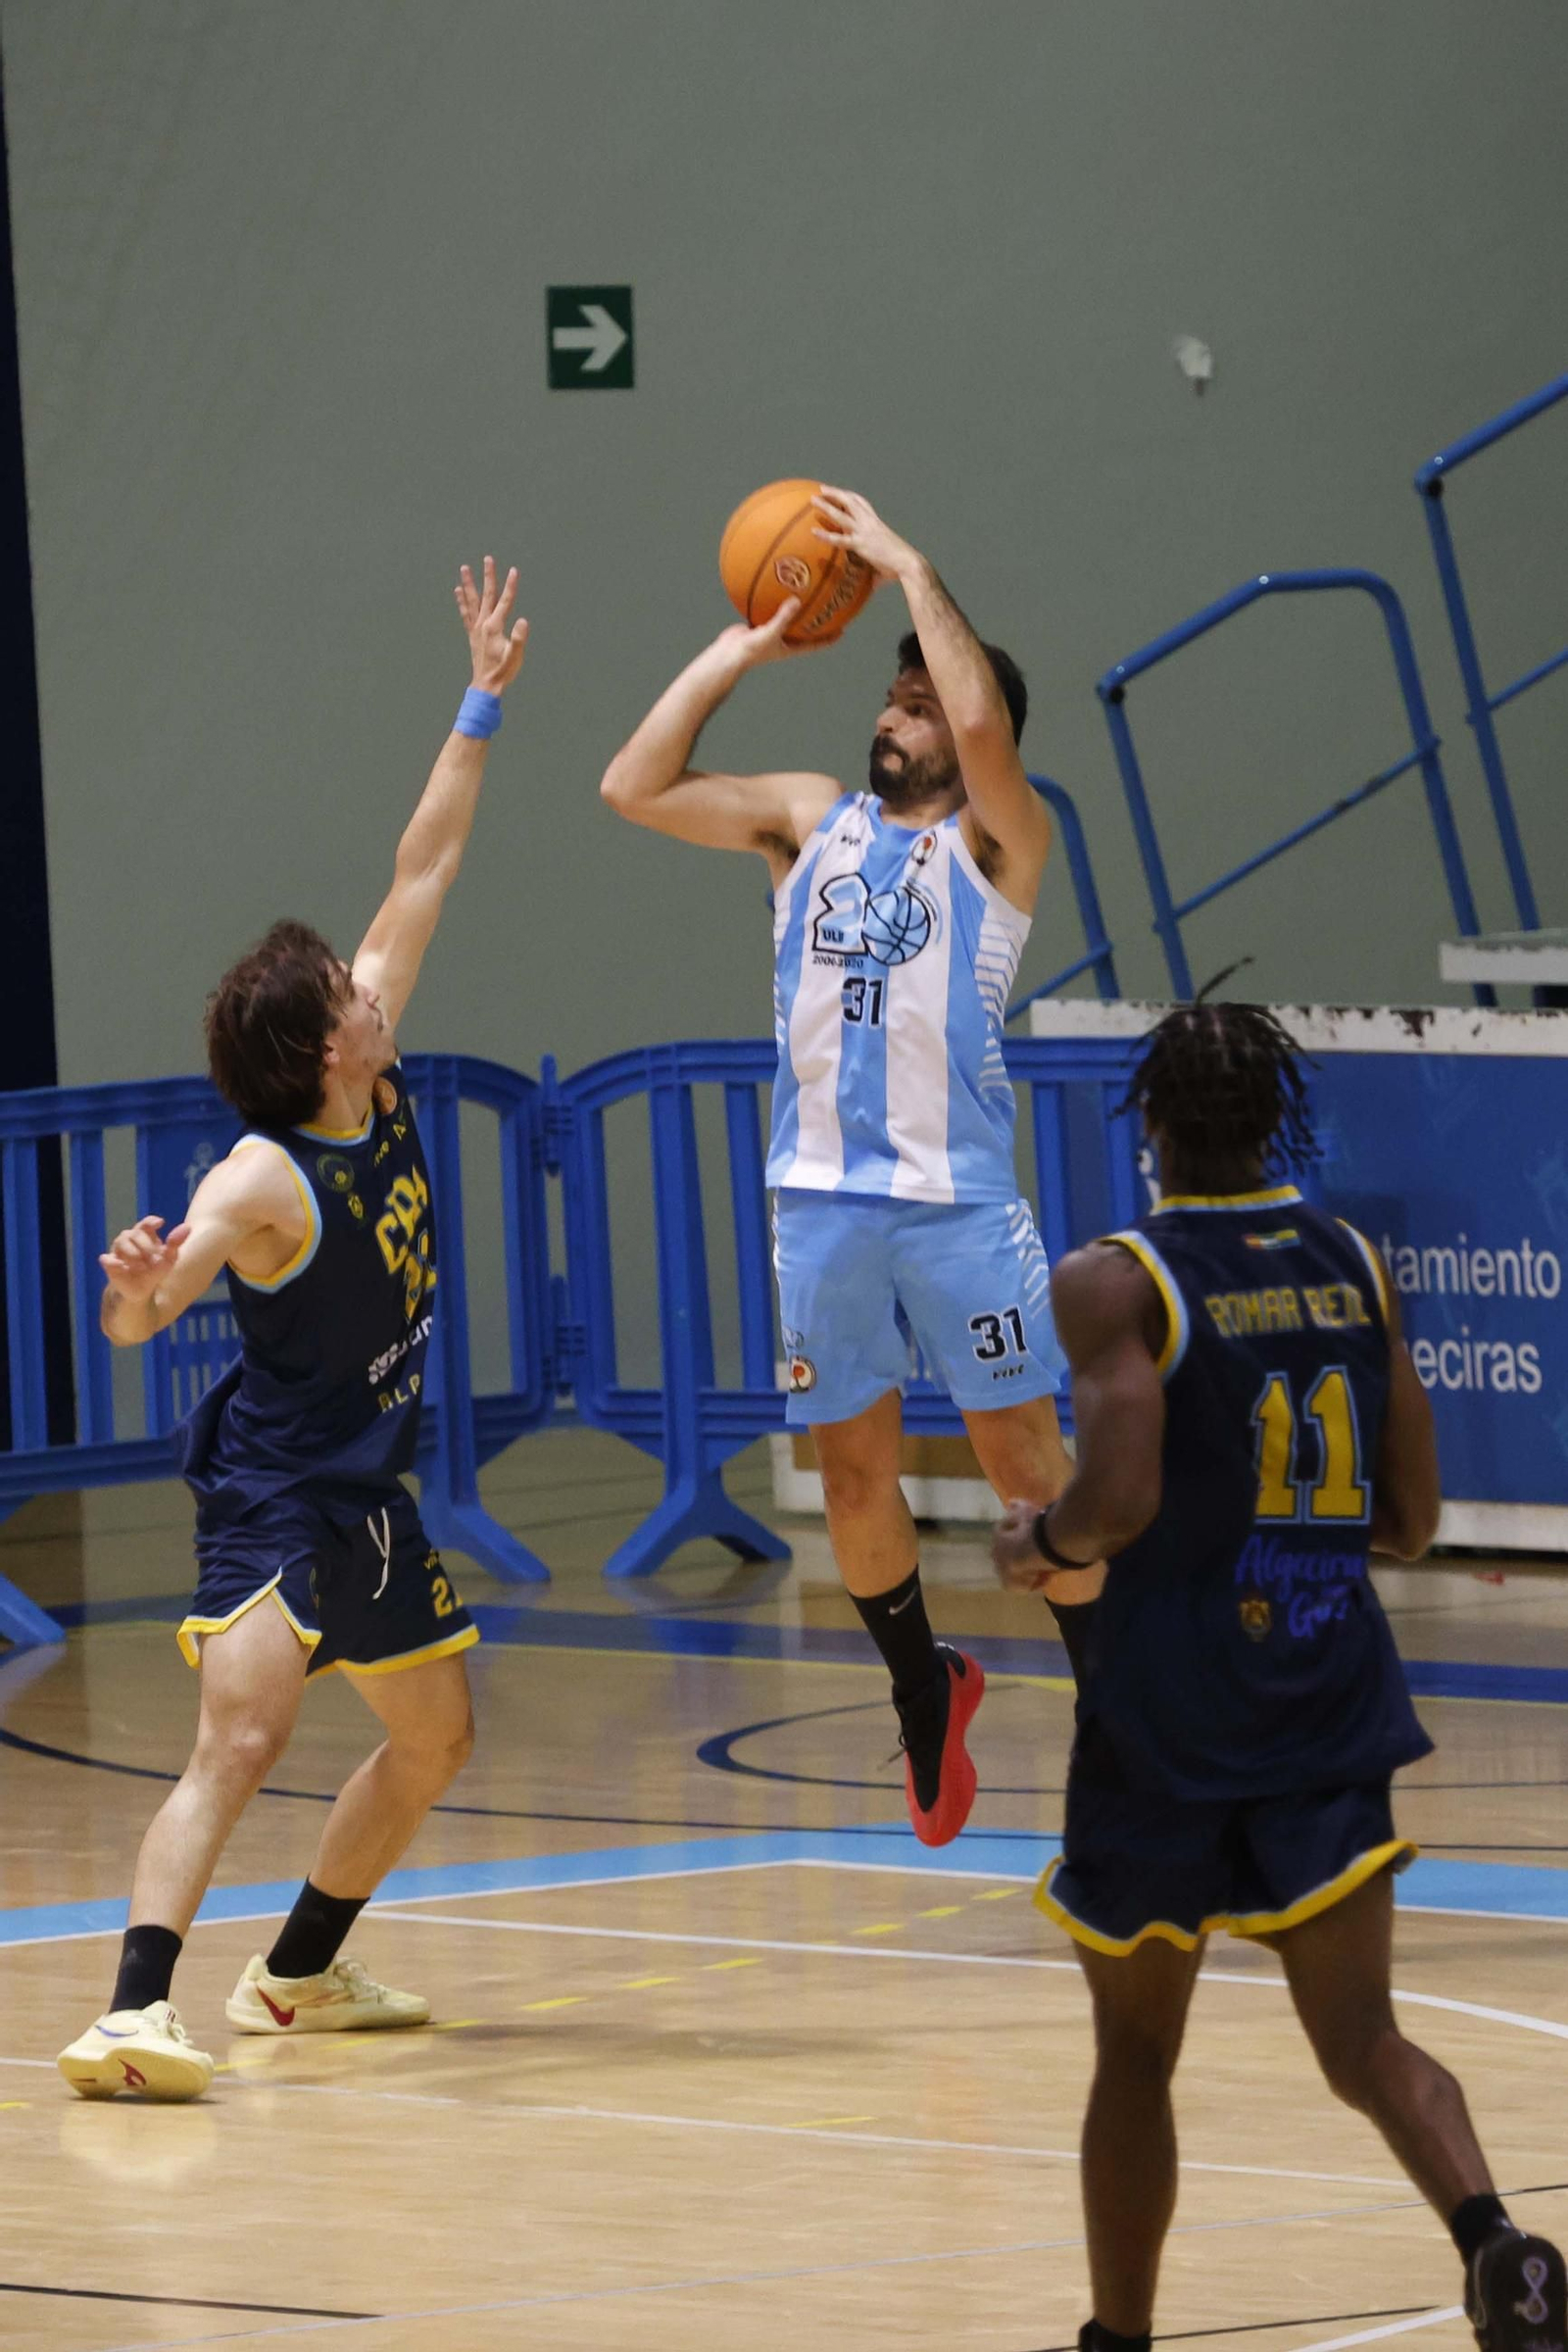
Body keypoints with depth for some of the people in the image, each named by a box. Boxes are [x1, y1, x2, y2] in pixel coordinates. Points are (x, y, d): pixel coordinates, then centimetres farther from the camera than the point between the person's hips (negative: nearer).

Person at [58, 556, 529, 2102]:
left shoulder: (372, 1078, -3)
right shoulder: (261, 1180, -24)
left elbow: (424, 869, 4)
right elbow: (149, 1304, -40)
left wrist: (484, 701, 7)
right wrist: (140, 1289, -64)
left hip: (369, 1491, 9)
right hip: (274, 1494, -9)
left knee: (434, 1740, 20)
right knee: (238, 1743, -24)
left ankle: (299, 1973, 35)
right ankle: (131, 2014, -35)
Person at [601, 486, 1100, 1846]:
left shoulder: (1001, 840, 0)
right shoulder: (810, 820, 14)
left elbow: (983, 726, -21)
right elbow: (635, 790, 5)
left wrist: (912, 570, -13)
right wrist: (738, 655, 3)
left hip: (958, 1195, -4)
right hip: (821, 1194, 4)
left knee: (1027, 1464, -3)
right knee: (854, 1475, 10)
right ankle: (925, 1692, 28)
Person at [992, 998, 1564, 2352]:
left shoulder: (1117, 1283, -9)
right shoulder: (1357, 1269, 7)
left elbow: (1119, 1499, -20)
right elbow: (1411, 1521, 10)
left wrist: (1039, 1544, 1)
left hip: (1167, 1715, -3)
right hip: (1332, 1705, 4)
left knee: (1135, 2050, 13)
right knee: (1363, 2044, 0)